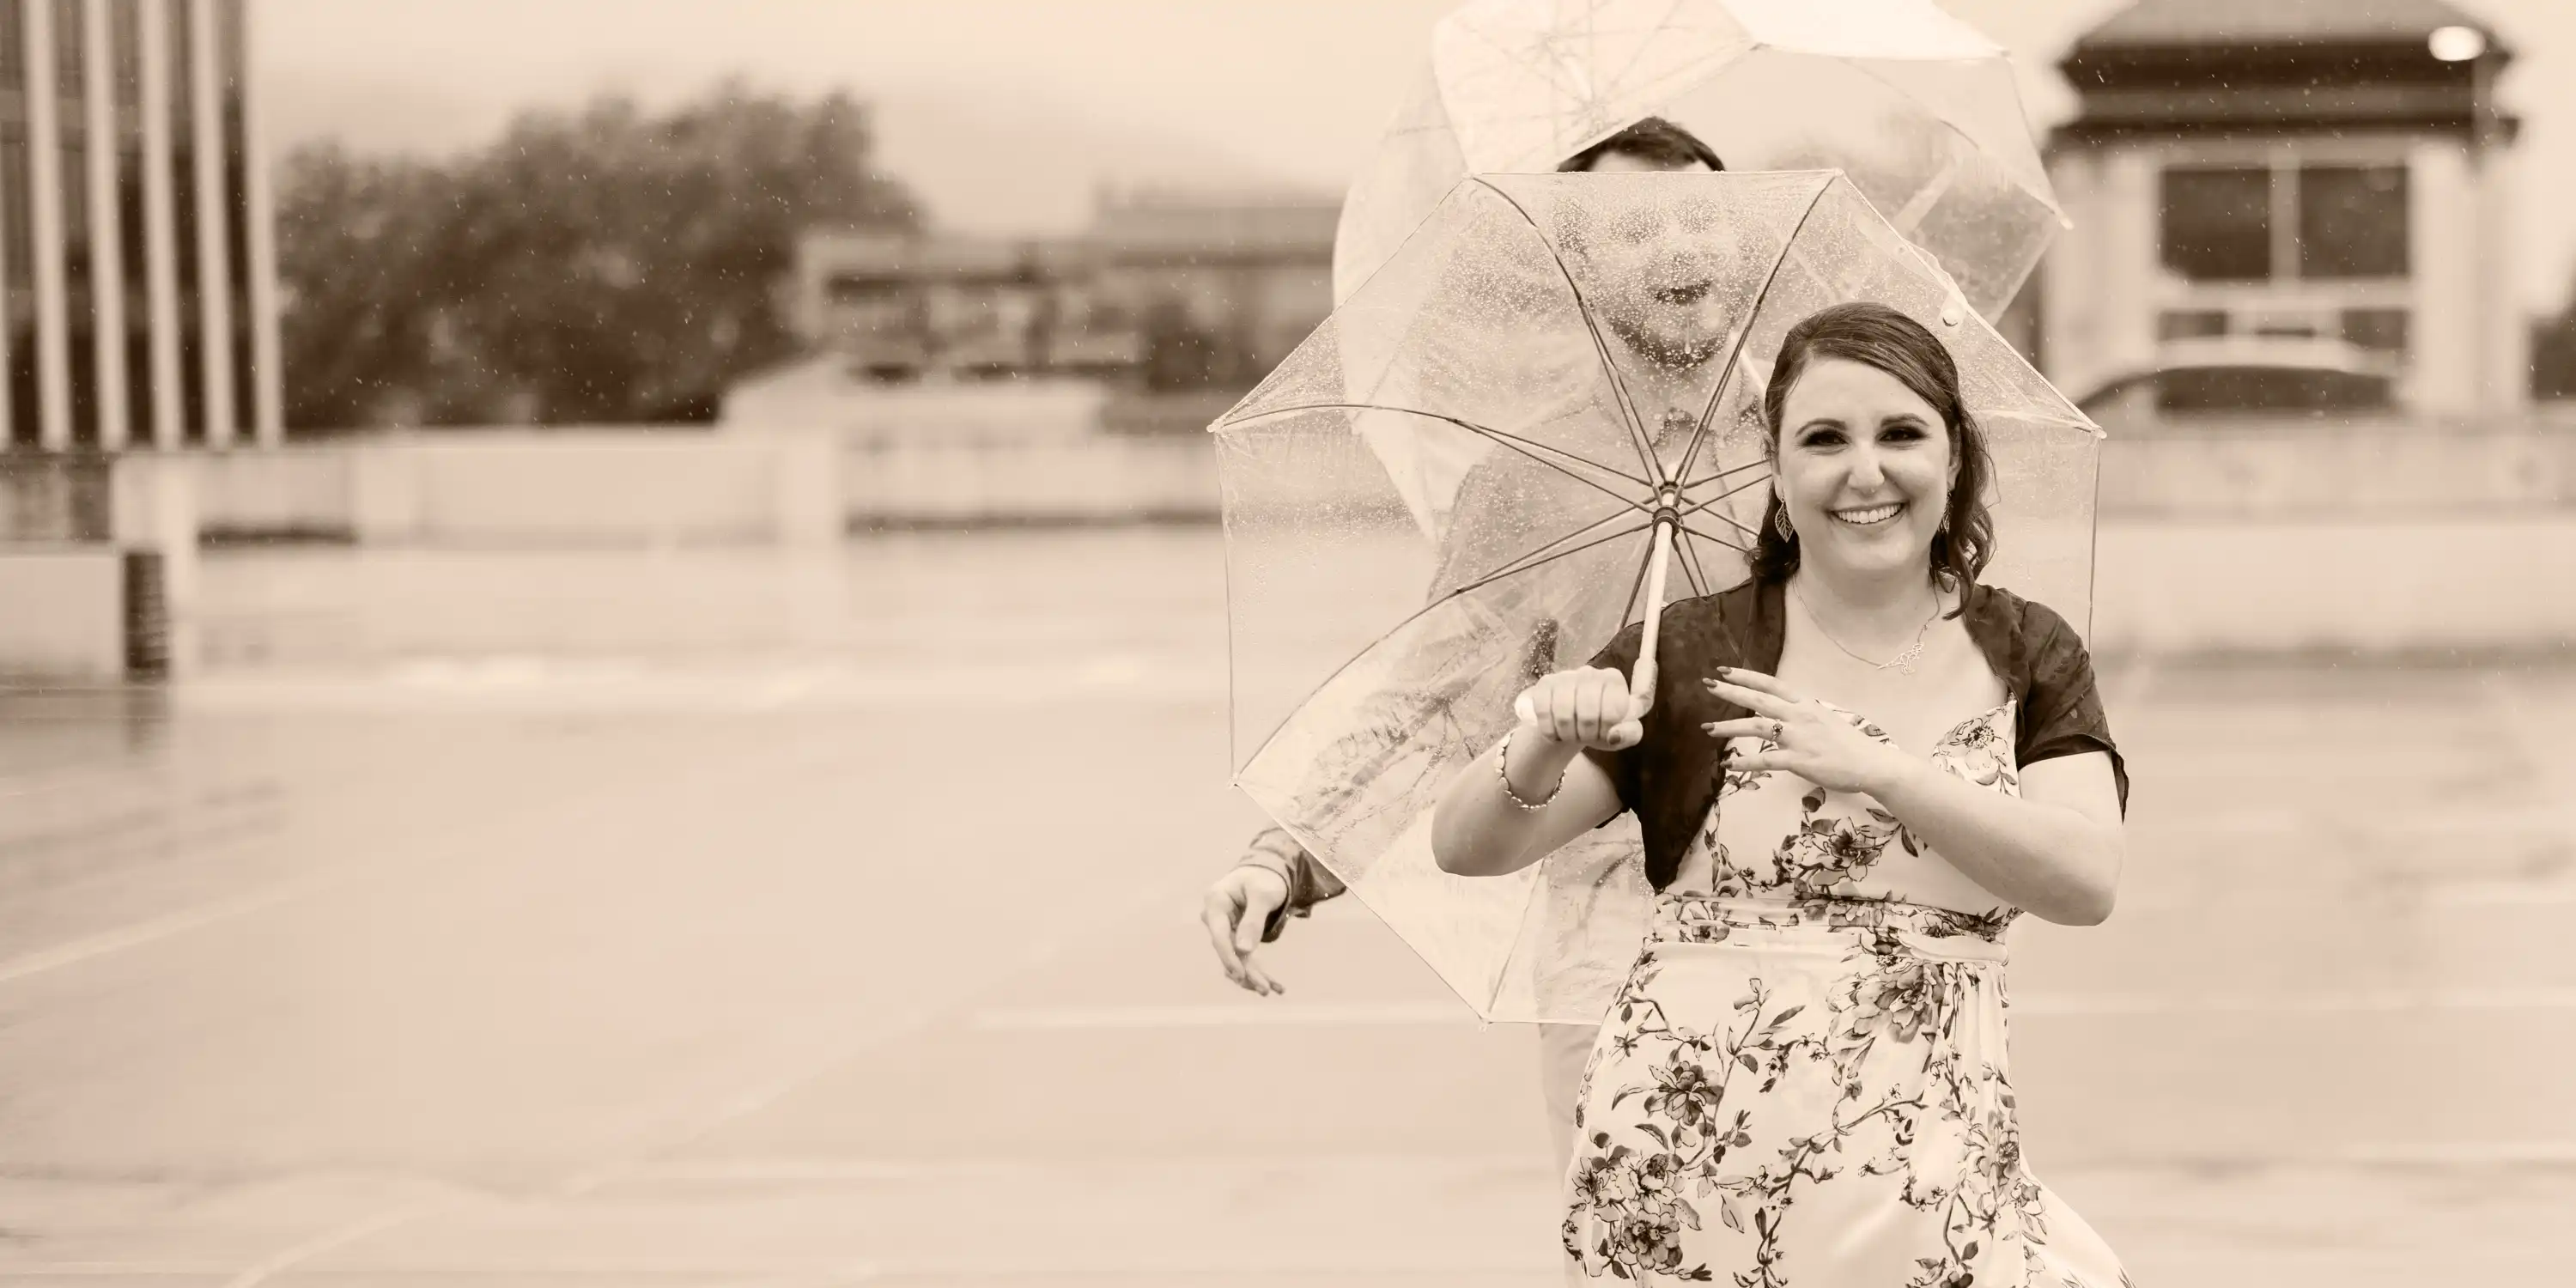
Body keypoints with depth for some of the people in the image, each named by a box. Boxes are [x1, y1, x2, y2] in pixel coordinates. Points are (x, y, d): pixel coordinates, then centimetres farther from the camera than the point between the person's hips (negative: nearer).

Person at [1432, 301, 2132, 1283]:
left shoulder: (2029, 657, 7)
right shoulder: (1688, 653, 2)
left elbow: (2088, 881, -9)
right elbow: (1467, 850, -3)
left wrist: (1875, 768, -19)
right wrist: (1544, 748, -24)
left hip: (1926, 1176, 2)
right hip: (1692, 1166, -2)